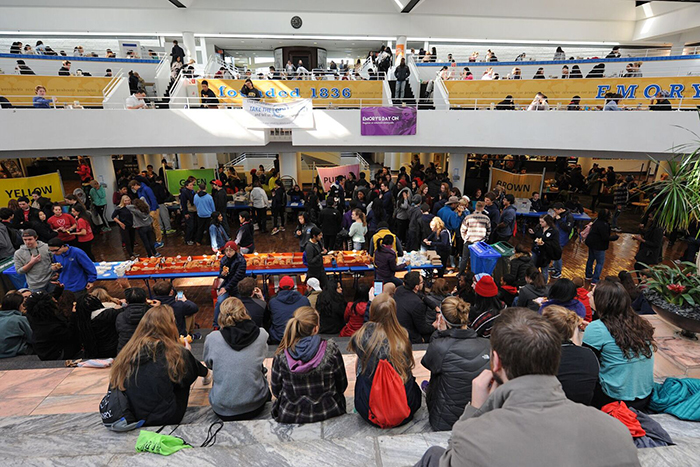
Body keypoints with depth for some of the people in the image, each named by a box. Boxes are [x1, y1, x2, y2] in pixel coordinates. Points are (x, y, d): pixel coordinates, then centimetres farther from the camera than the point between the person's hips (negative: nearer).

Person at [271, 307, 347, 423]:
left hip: (289, 417, 1)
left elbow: (276, 390, -2)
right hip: (328, 413, -1)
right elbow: (342, 385, -5)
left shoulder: (281, 355, -17)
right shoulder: (331, 350, -19)